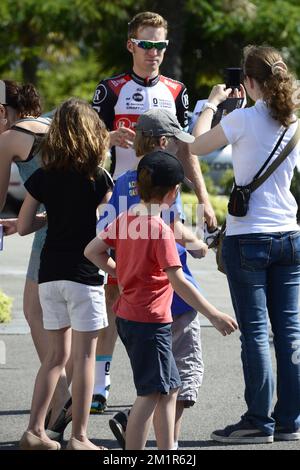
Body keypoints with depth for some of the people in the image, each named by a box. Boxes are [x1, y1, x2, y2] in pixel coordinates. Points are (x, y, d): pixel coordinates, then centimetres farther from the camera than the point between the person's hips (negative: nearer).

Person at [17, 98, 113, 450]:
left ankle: (34, 431, 11)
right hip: (84, 274, -5)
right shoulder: (97, 178, -7)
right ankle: (79, 438, -1)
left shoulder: (43, 177, 3)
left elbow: (23, 227, 7)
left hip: (49, 273, 5)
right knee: (84, 357, 0)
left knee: (56, 355, 15)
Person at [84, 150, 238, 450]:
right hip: (150, 321, -9)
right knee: (151, 394, -6)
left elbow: (92, 251, 10)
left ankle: (167, 450, 19)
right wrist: (214, 315, -16)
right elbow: (179, 282, -21)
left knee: (169, 388, 16)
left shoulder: (126, 218, 5)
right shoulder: (160, 229, -18)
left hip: (127, 315, 9)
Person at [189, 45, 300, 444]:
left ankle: (259, 422, -1)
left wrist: (213, 103, 16)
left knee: (256, 333, -2)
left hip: (248, 237, -5)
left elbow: (198, 145, 1)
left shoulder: (243, 119, -10)